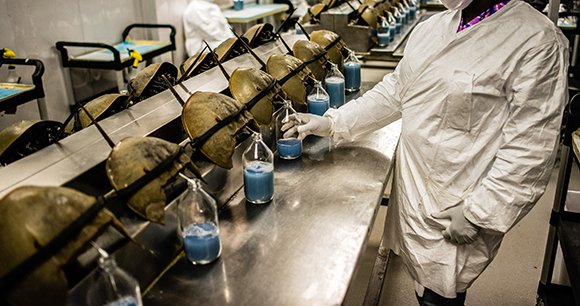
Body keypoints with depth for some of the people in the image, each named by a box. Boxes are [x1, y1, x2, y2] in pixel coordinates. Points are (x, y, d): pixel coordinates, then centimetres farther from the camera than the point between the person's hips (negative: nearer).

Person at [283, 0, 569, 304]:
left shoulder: (539, 41, -17)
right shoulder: (430, 28, 6)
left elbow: (531, 146, -17)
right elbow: (394, 91, 13)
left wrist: (478, 210, -17)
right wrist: (332, 122, 6)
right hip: (411, 188, 6)